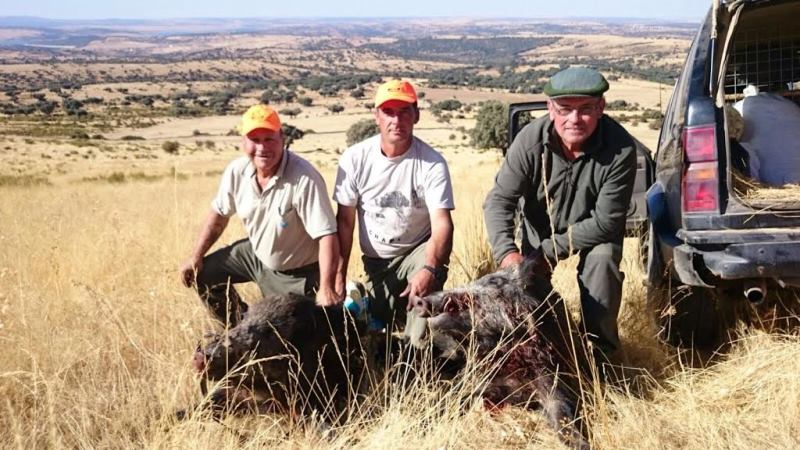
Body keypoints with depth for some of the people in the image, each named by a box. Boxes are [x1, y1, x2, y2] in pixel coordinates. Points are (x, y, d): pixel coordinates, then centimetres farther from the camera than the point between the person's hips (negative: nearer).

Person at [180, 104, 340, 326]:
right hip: (256, 253, 6)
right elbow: (219, 214, 5)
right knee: (203, 274, 9)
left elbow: (327, 236, -34)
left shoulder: (304, 178, -33)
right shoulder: (236, 170, -13)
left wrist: (326, 289, -40)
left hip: (296, 274, -6)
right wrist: (196, 257, 6)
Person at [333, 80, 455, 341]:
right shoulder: (354, 158, -10)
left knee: (426, 287, -35)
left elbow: (442, 224, -26)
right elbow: (344, 221, -4)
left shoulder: (432, 163, -19)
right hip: (376, 261, 3)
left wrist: (430, 268, -44)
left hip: (418, 250, -3)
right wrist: (339, 275, -6)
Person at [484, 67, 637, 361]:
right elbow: (499, 201, -24)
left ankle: (600, 350, -12)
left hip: (594, 230, -2)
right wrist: (507, 252, -42)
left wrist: (550, 251, -30)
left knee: (602, 260, -29)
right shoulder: (531, 140, -28)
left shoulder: (620, 149, -32)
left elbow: (606, 221, -27)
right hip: (540, 227, 2)